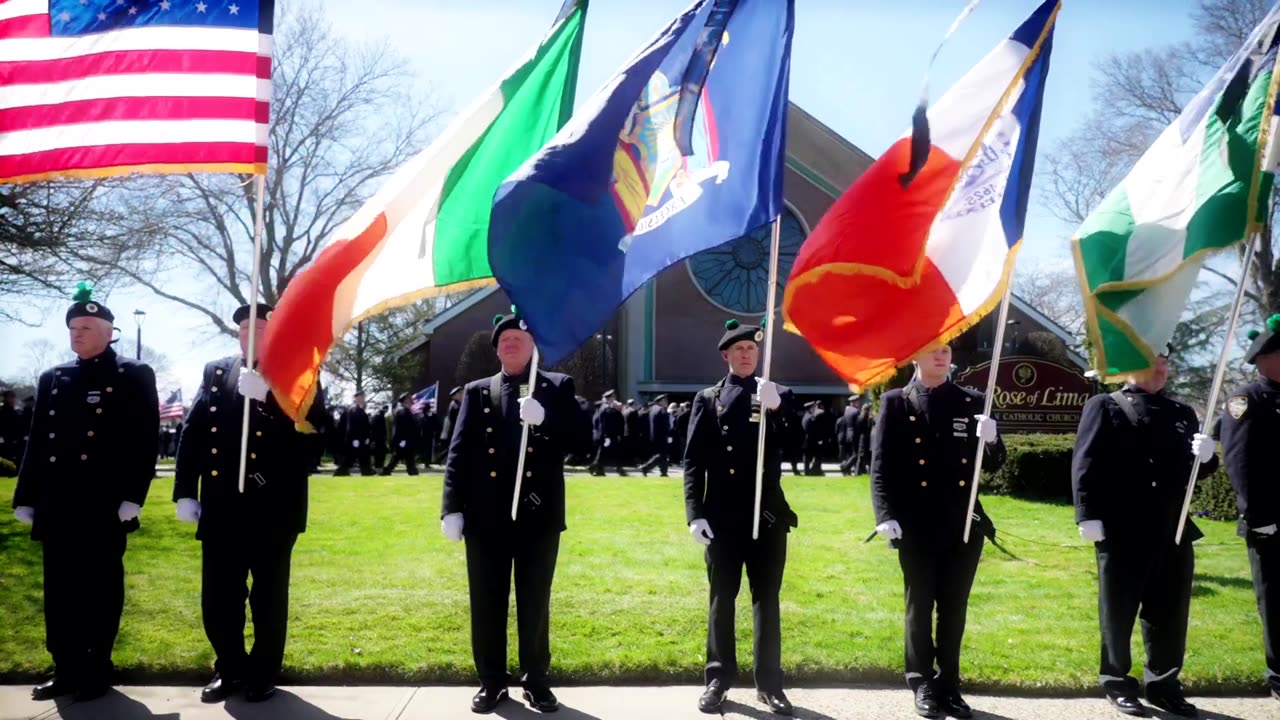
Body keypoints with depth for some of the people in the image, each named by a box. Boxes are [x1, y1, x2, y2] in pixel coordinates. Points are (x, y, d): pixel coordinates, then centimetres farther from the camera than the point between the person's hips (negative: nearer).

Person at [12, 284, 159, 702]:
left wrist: (132, 497, -13)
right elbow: (37, 442, 15)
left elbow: (145, 441, -6)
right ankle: (67, 669, 21)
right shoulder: (52, 379, 15)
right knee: (60, 591, 10)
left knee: (101, 590, 4)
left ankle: (97, 671, 14)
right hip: (58, 506, 5)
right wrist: (27, 498, 9)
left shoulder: (134, 376, 0)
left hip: (104, 506, -5)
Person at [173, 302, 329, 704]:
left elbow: (314, 423, -17)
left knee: (268, 599, 8)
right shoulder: (216, 372, 10)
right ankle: (229, 669, 29)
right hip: (221, 508, 3)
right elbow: (193, 433, 8)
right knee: (218, 598, 9)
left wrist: (266, 394, -27)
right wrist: (185, 492, 3)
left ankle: (263, 675, 23)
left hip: (273, 509, -3)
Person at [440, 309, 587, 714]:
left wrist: (543, 421, -20)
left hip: (539, 513, -1)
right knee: (487, 603, 9)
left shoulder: (558, 388, 6)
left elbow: (577, 441, -3)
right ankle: (492, 681, 23)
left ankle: (536, 681, 22)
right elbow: (459, 452, 3)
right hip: (486, 515, 1)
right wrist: (452, 508, -5)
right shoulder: (477, 392, 9)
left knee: (535, 603, 9)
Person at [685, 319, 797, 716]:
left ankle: (769, 683, 16)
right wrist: (694, 513, -7)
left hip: (768, 513, 1)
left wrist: (774, 409, -23)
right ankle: (719, 678, 18)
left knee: (767, 597, 7)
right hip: (721, 516, 0)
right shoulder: (708, 399, 5)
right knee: (722, 598, 8)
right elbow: (692, 461, 1)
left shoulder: (778, 396, 7)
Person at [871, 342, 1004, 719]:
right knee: (920, 608, 8)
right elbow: (881, 464, -3)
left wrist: (991, 441, -15)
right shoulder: (896, 402, 1)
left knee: (954, 611, 11)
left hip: (963, 525, 2)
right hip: (916, 527, -2)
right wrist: (886, 515, -13)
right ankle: (923, 684, 21)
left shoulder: (972, 402, 7)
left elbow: (992, 465, 7)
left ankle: (949, 686, 23)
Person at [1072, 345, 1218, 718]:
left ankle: (1164, 684, 26)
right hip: (1121, 531, -5)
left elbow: (1195, 467, 19)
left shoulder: (1182, 413, 16)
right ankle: (1117, 683, 20)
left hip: (1173, 530, 5)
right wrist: (1089, 516, -15)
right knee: (1118, 611, 6)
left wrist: (1206, 456, -5)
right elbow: (1086, 464, -7)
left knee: (1171, 614, 12)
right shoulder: (1105, 407, 1)